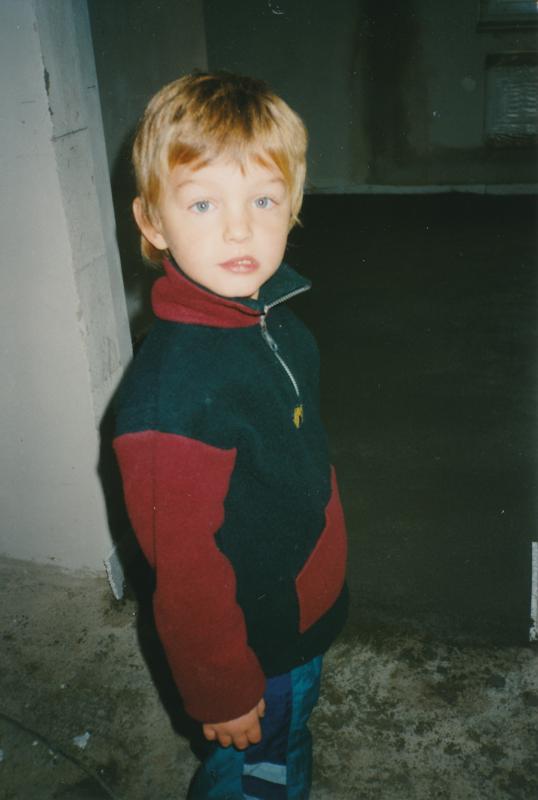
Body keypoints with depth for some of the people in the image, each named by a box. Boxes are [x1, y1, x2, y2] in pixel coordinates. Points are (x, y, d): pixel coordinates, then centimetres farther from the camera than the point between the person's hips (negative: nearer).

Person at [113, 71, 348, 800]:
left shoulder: (277, 323, -6)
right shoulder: (173, 390, -34)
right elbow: (185, 570, -25)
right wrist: (221, 692, -14)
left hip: (304, 615, 8)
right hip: (252, 653, -7)